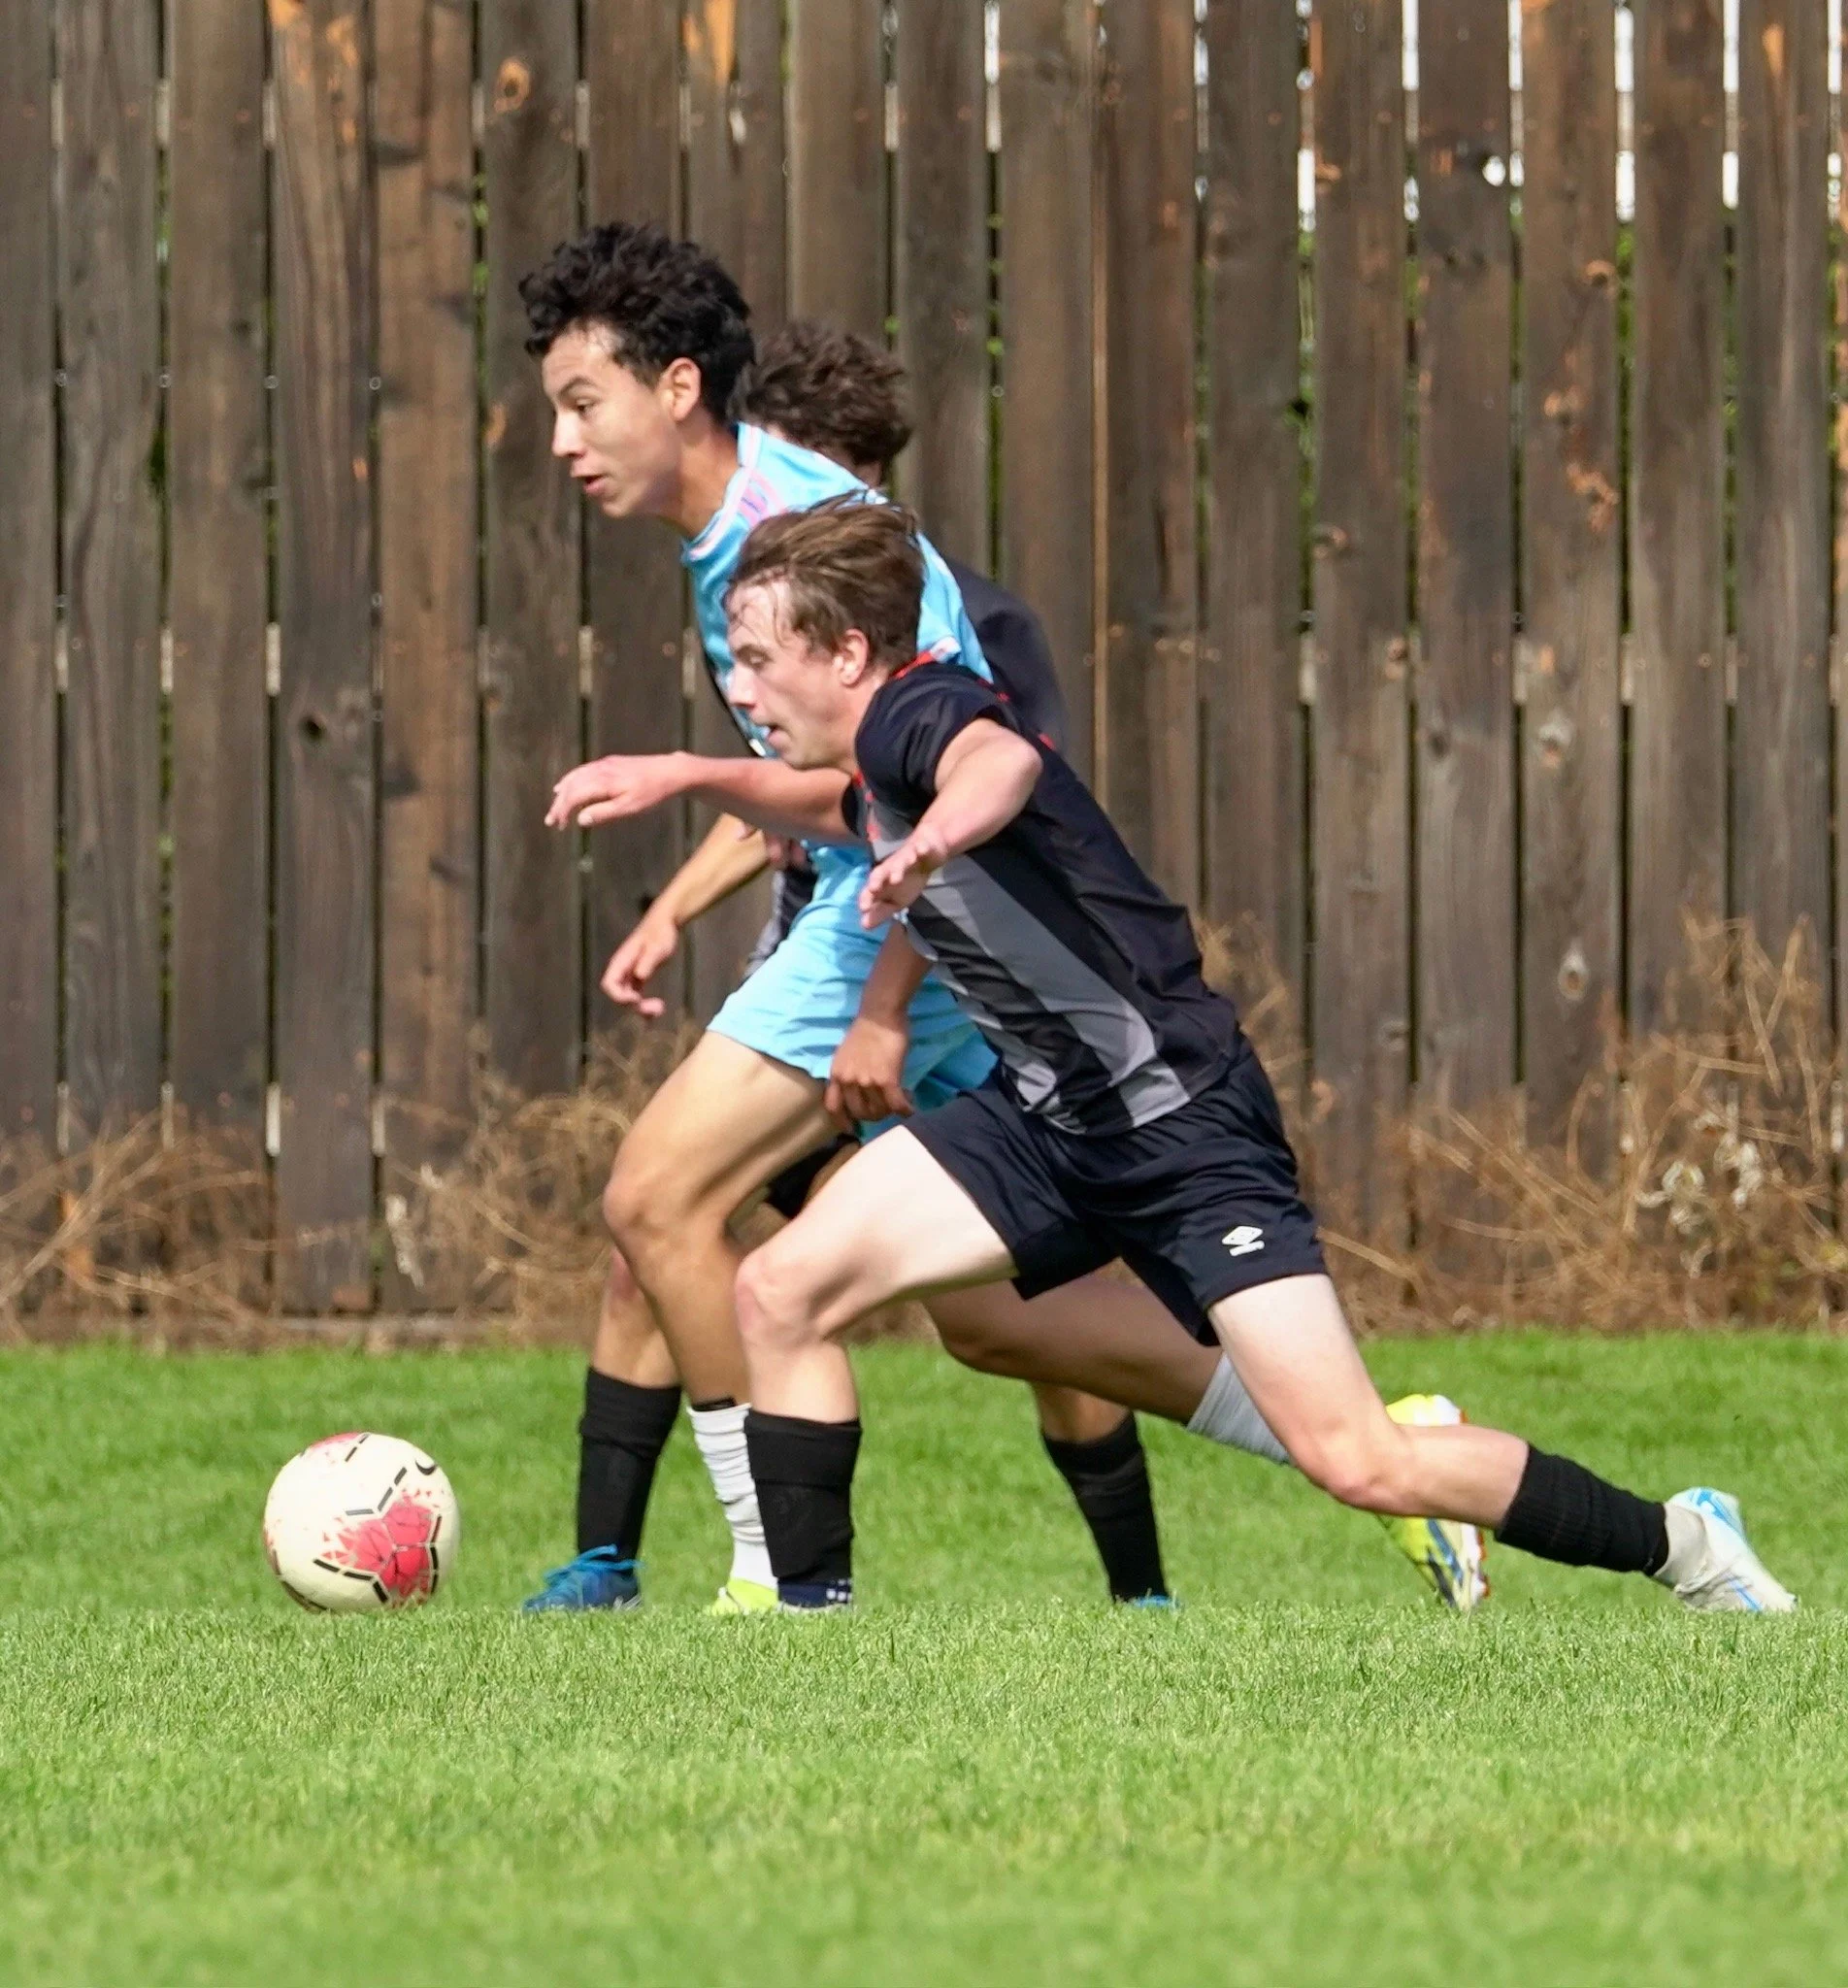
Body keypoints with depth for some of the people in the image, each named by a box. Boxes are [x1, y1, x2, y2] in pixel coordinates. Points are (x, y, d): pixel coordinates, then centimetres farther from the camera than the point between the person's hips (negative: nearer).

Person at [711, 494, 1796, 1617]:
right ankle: (812, 1606, 5)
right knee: (783, 1292, -5)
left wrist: (933, 839, -65)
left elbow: (1001, 759, -45)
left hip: (1181, 1122, -9)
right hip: (1048, 1115, 9)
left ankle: (1681, 1545, 1)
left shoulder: (913, 711, -18)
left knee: (1356, 1461, -14)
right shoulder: (872, 772, 10)